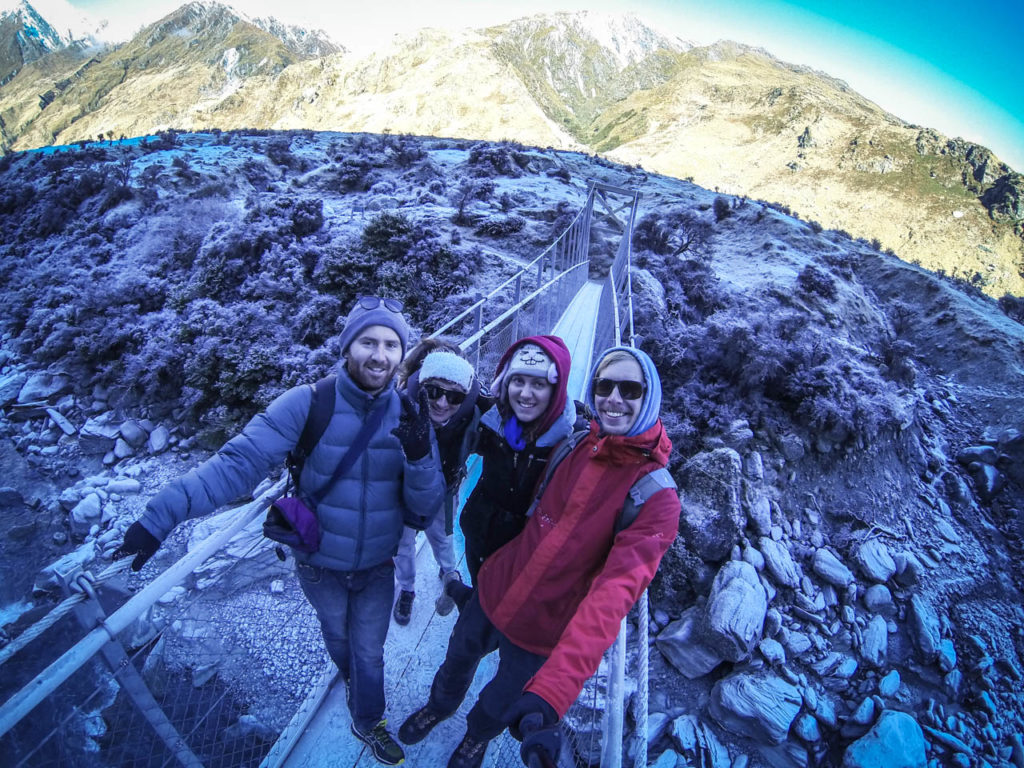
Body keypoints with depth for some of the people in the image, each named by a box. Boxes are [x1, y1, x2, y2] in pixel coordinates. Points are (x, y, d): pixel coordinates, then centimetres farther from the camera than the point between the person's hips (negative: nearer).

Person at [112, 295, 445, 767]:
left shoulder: (412, 416, -17)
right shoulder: (309, 404, -26)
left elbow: (426, 505, -17)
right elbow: (240, 462, -28)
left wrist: (419, 457, -37)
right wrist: (160, 516, -37)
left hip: (377, 567, 1)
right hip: (319, 565, 0)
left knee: (370, 650, 20)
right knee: (337, 634, 29)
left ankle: (368, 722, 51)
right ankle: (350, 676, 65)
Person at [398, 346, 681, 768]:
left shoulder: (656, 497, -25)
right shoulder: (574, 447, -10)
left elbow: (614, 592, -36)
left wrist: (552, 689, -44)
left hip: (542, 633, -3)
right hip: (491, 593, 4)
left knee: (499, 704, 23)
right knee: (458, 660, 28)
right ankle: (440, 705, 63)